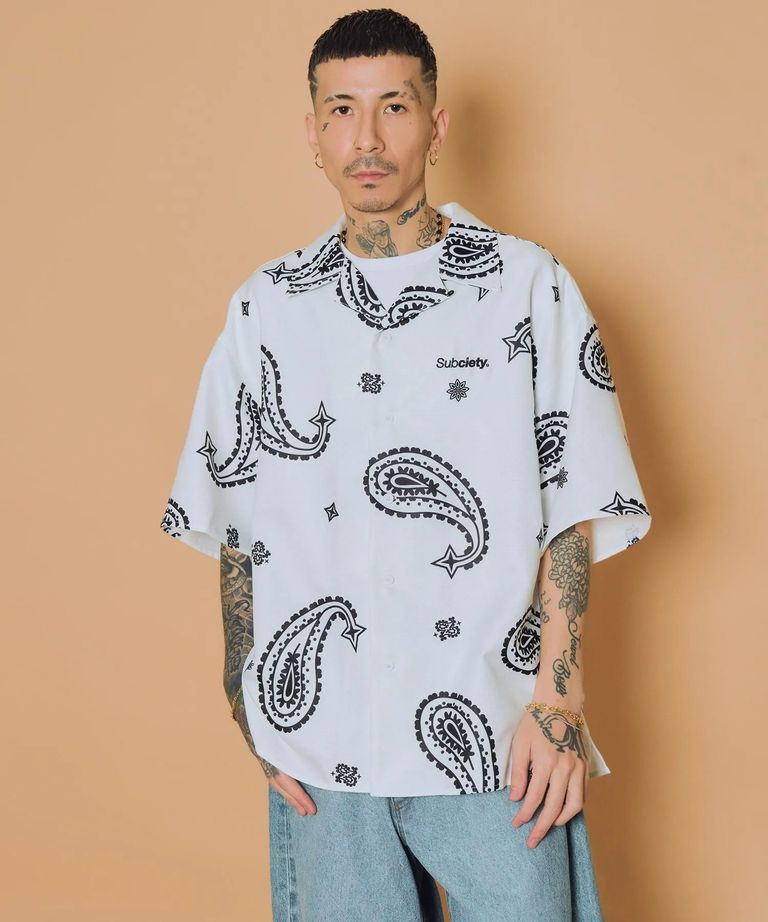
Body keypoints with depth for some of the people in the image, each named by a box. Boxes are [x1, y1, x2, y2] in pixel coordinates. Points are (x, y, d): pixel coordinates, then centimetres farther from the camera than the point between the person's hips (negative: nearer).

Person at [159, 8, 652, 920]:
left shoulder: (529, 285, 0)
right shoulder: (266, 307, 7)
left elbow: (575, 508, -1)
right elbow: (234, 527, 9)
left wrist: (557, 702, -8)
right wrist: (250, 709, 3)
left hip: (496, 740, -1)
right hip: (321, 741, 2)